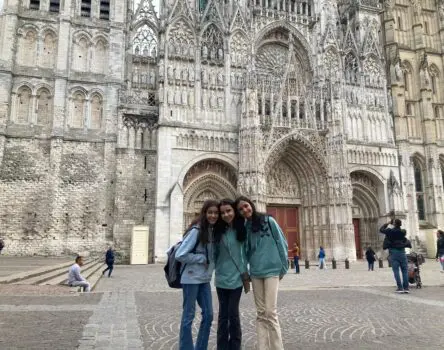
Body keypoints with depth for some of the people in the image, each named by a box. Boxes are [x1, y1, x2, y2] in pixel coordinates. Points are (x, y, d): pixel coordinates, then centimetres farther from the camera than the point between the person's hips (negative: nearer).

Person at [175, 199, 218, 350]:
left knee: (208, 314, 10)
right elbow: (179, 255, -20)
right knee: (188, 316, 2)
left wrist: (209, 265, 1)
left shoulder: (214, 231, 5)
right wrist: (202, 259, -15)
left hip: (204, 279, 8)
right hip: (191, 279, -8)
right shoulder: (196, 231, -17)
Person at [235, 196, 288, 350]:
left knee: (270, 312, -8)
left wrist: (283, 267, -2)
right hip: (255, 273, 4)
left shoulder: (268, 221, -3)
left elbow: (282, 243, -2)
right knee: (261, 313, 7)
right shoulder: (245, 227, 7)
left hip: (271, 271, -4)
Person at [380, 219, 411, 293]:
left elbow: (381, 229, 8)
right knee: (404, 270, 6)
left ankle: (400, 287, -4)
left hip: (393, 252, -2)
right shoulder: (403, 232, 1)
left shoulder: (390, 231, -7)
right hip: (402, 251, 2)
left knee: (396, 270, 0)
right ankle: (406, 287, 4)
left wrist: (388, 223, 14)